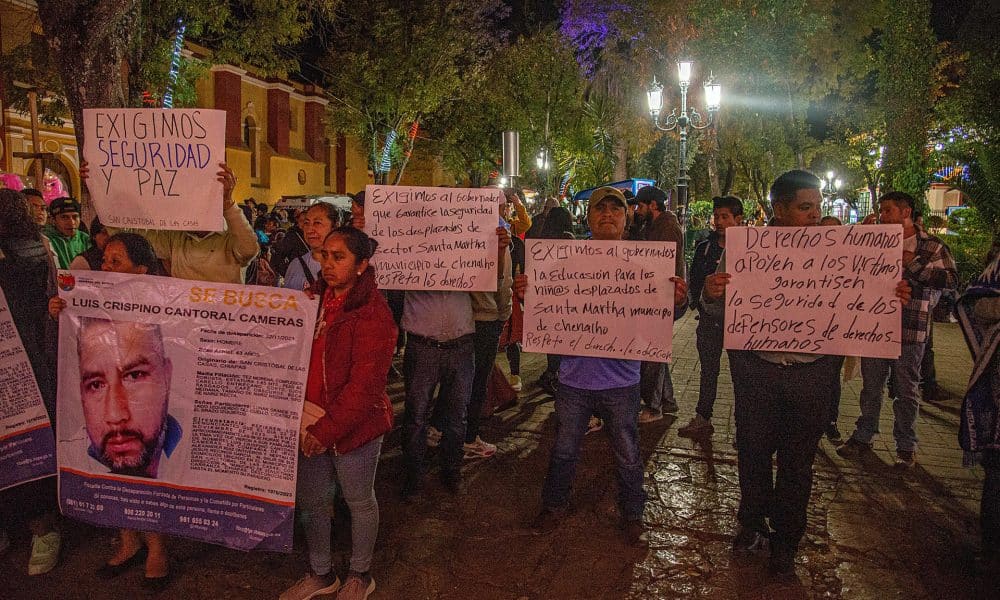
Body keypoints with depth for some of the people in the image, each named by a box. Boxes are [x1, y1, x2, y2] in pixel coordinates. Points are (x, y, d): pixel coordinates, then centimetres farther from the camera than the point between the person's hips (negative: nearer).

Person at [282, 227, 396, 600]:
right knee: (309, 499, 17)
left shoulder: (372, 313, -18)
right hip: (311, 425, 7)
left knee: (359, 500, 13)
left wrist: (326, 429, -20)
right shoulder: (315, 299, 4)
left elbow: (363, 386, -21)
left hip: (355, 426, -6)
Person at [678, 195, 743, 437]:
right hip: (709, 318, 3)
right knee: (708, 369, 11)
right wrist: (701, 305, 0)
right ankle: (702, 418, 19)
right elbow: (694, 281, 12)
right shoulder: (704, 247, 7)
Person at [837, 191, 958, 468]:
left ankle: (906, 446, 20)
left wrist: (911, 263, -16)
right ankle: (863, 437, 23)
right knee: (870, 386, 11)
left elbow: (951, 280, -12)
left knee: (906, 390, 6)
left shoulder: (932, 246, -1)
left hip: (910, 331, -3)